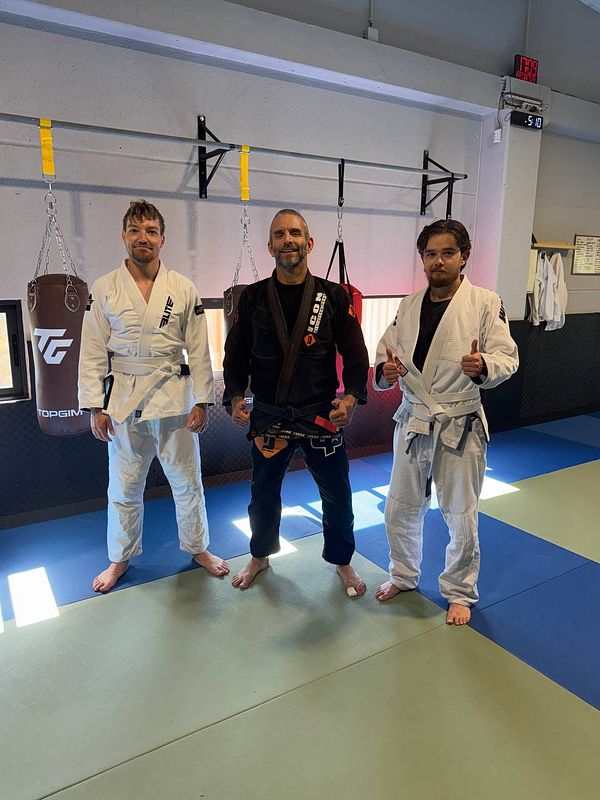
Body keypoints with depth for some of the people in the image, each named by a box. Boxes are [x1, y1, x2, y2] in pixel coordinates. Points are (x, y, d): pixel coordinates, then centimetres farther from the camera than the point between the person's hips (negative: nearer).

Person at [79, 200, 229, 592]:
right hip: (123, 399, 0)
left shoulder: (184, 289, -2)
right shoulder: (104, 289, -2)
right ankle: (121, 558, 33)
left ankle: (199, 548, 33)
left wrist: (202, 401, -4)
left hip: (174, 396, 0)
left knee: (187, 480, 11)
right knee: (124, 487, 13)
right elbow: (92, 353, -1)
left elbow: (199, 350, 0)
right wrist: (96, 407, -4)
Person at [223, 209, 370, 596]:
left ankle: (343, 562, 35)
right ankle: (260, 556, 42)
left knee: (337, 494, 10)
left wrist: (351, 397, -15)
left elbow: (355, 353, -1)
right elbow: (236, 354, 5)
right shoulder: (253, 297, 0)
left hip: (322, 415, -1)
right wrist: (236, 396, -9)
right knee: (264, 492, 16)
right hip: (269, 416, 1)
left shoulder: (334, 296, -3)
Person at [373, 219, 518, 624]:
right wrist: (385, 371, -15)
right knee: (401, 510, 15)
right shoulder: (409, 306, 5)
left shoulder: (485, 302, -7)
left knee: (461, 518, 9)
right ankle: (404, 575, 41)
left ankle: (460, 591, 34)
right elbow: (386, 353, 8)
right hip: (413, 422, 4)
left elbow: (507, 356, -10)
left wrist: (483, 365, -32)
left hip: (461, 426, -3)